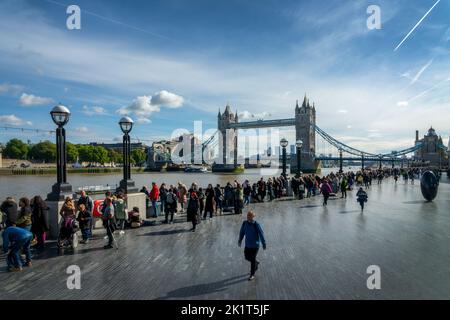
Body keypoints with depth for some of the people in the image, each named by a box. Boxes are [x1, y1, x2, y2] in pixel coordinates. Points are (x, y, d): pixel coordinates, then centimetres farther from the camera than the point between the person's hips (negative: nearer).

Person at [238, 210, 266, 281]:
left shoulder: (257, 225, -22)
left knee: (252, 259, 3)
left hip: (255, 245, -5)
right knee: (247, 257, 15)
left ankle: (252, 275, 22)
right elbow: (242, 232, 7)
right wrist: (240, 240, 18)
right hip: (247, 244, 5)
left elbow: (261, 234, -15)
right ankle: (256, 263, 45)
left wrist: (264, 244, -9)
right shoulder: (244, 223, -8)